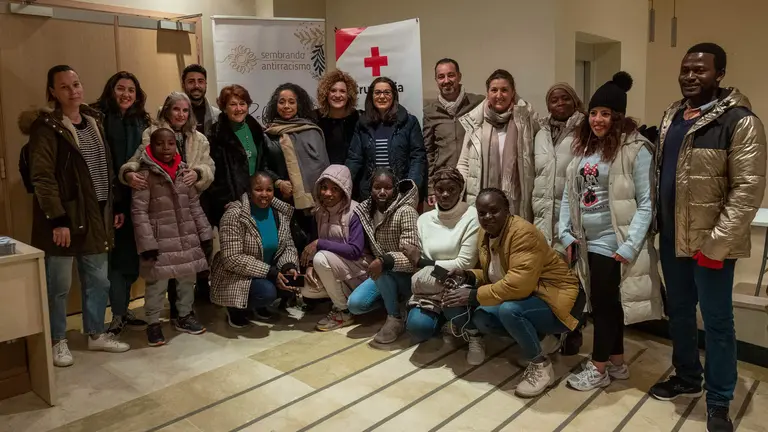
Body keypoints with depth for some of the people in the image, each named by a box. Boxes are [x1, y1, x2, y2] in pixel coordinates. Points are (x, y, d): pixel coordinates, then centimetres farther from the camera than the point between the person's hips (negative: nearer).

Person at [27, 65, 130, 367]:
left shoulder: (93, 120, 11)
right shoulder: (46, 126, -9)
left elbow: (107, 168, 15)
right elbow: (42, 177, -15)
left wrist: (116, 206, 12)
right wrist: (57, 219, -20)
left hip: (97, 214, 6)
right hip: (64, 216, -6)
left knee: (98, 279, 13)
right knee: (59, 284, 5)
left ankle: (96, 334, 27)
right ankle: (58, 341, 21)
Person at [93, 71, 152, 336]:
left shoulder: (142, 121, 15)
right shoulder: (98, 118, -4)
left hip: (136, 198, 6)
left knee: (132, 255, 11)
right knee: (117, 255, 1)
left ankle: (123, 310, 26)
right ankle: (119, 314, 13)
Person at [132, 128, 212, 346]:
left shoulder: (184, 171, 6)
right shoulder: (145, 174, -9)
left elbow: (194, 205, 12)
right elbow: (139, 211, -11)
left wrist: (205, 233, 9)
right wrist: (147, 243, -17)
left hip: (187, 238, 5)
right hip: (160, 240, -5)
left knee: (188, 279, 15)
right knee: (157, 283, 0)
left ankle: (184, 316, 34)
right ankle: (153, 323, 18)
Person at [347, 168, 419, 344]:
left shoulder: (406, 212, -21)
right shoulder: (366, 210, -1)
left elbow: (412, 257, -28)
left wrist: (385, 261, -43)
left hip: (406, 276, -6)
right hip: (383, 276, 6)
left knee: (383, 269, -36)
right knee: (355, 305, -15)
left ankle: (396, 318, -15)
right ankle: (395, 301, 11)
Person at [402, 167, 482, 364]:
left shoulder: (472, 217, -12)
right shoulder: (424, 219, 4)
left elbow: (465, 264, -17)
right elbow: (417, 263, 6)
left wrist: (422, 262, -12)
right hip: (431, 286, 3)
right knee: (417, 328, -23)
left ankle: (474, 335, -7)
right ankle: (446, 317, 11)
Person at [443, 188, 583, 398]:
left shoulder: (524, 233, -26)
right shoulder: (485, 234, 1)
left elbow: (518, 285, -35)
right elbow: (493, 274, 13)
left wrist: (474, 295, -29)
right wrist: (469, 276, -7)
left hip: (557, 300, -9)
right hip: (524, 299, 9)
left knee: (508, 310, -34)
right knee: (480, 318, -9)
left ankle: (541, 366, -10)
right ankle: (540, 339, 10)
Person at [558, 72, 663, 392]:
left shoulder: (635, 150, -11)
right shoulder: (584, 147, 8)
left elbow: (647, 203, -14)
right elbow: (569, 194, 9)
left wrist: (629, 246, -19)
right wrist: (566, 234, 3)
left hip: (614, 243, -6)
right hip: (588, 242, 6)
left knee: (604, 303, 2)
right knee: (606, 303, 16)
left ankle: (599, 369, 18)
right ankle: (617, 363, 31)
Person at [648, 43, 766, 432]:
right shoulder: (672, 115, 9)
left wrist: (716, 243, -19)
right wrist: (657, 224, 10)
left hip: (710, 241, -6)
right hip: (672, 236, 7)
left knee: (716, 321, 6)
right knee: (678, 312, 19)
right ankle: (686, 378, 39)